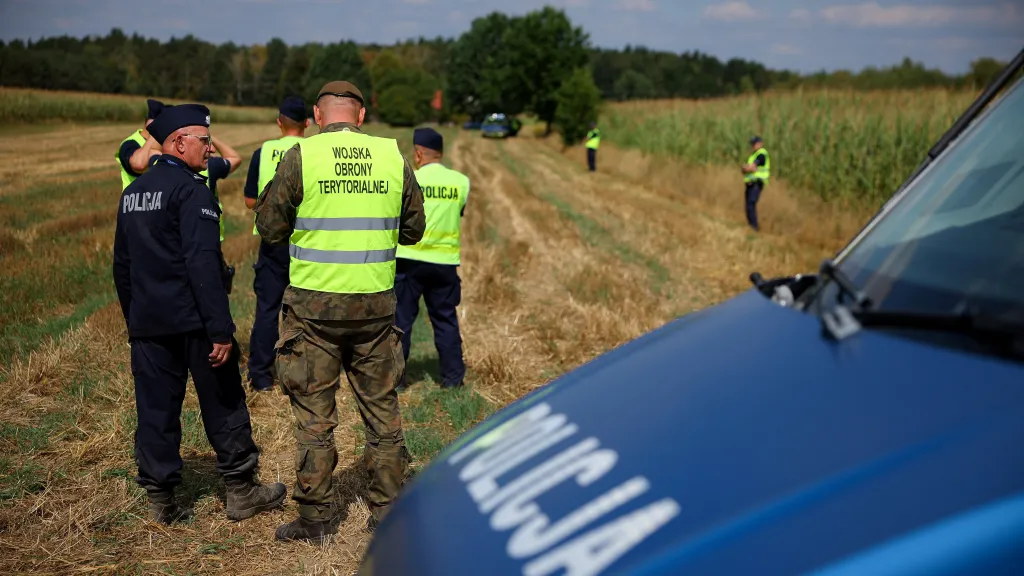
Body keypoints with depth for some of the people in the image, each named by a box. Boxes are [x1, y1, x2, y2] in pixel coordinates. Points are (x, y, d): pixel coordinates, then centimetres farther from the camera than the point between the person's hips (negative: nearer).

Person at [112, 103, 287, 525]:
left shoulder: (132, 193, 13)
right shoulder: (191, 189, -12)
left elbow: (122, 265, 18)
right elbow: (203, 264, -20)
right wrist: (221, 329, -21)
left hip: (147, 322, 7)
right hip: (192, 321, -7)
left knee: (155, 411, 9)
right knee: (223, 408, 5)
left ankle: (161, 501, 15)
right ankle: (241, 492, 15)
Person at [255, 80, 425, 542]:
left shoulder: (301, 156, -7)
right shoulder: (394, 156, 1)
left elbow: (269, 228, -1)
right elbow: (413, 230, 10)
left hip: (315, 304, -2)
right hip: (376, 304, 2)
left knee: (314, 415, 8)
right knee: (382, 408, 13)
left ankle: (315, 519, 16)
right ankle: (387, 512, 22)